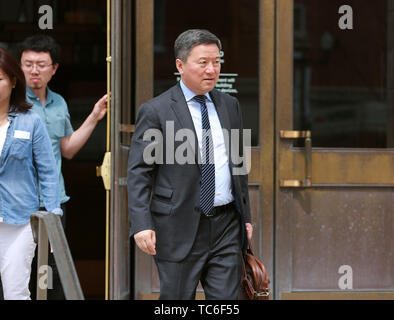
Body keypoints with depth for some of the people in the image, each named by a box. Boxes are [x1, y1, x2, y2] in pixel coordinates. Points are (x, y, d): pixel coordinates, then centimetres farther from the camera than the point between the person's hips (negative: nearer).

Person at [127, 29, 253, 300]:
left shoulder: (230, 106, 12)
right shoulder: (156, 111, -5)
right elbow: (138, 173, -8)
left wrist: (246, 216, 17)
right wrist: (142, 224, -17)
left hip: (226, 226, 4)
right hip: (180, 228, -4)